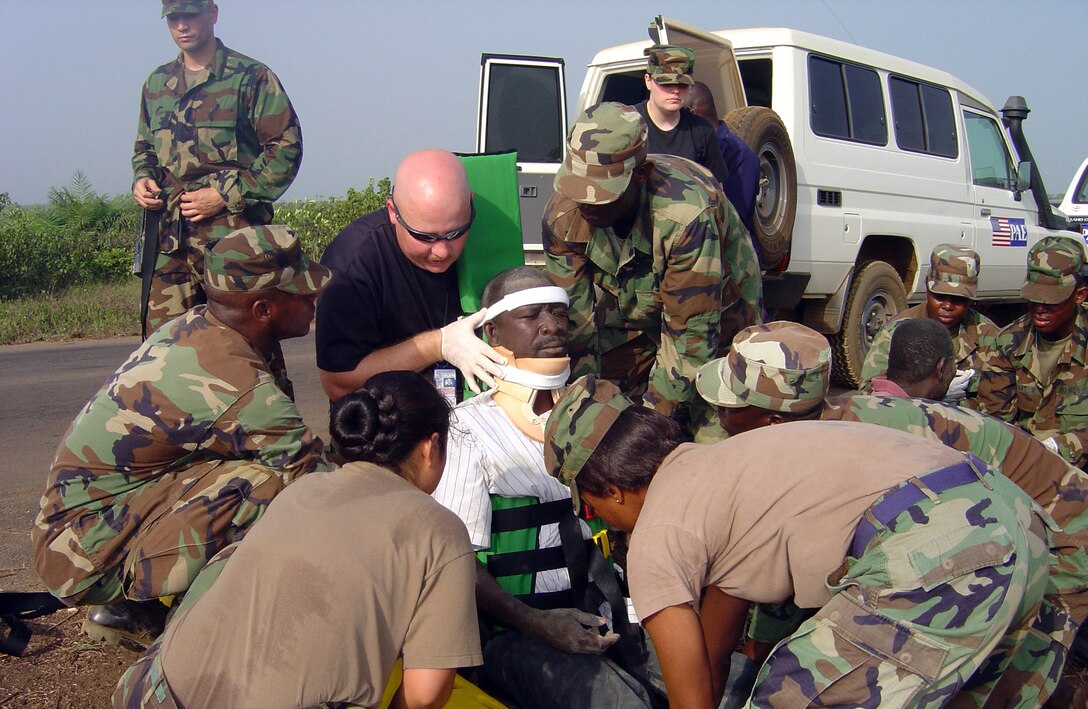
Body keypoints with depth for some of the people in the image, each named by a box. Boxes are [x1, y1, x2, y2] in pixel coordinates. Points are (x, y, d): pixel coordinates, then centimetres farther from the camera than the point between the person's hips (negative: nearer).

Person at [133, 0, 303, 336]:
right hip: (170, 236, 5)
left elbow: (286, 147, -5)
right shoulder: (157, 84, 19)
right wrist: (141, 180, 8)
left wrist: (226, 195, -11)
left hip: (233, 235, -5)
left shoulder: (250, 77, 0)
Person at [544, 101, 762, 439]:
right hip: (631, 320, 4)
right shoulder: (563, 214, -23)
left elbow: (692, 332, -32)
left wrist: (655, 415, -30)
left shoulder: (688, 212, -39)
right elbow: (574, 321, -17)